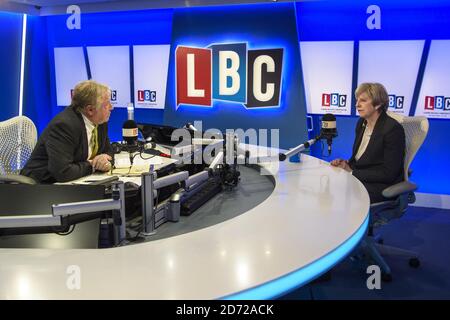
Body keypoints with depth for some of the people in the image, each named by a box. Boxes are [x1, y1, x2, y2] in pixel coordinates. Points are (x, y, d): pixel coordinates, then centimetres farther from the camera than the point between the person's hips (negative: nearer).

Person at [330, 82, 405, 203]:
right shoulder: (362, 123, 8)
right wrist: (347, 165, -5)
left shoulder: (393, 129, -16)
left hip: (383, 186, -7)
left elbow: (388, 173, -18)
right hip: (358, 177, 8)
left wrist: (352, 172, -17)